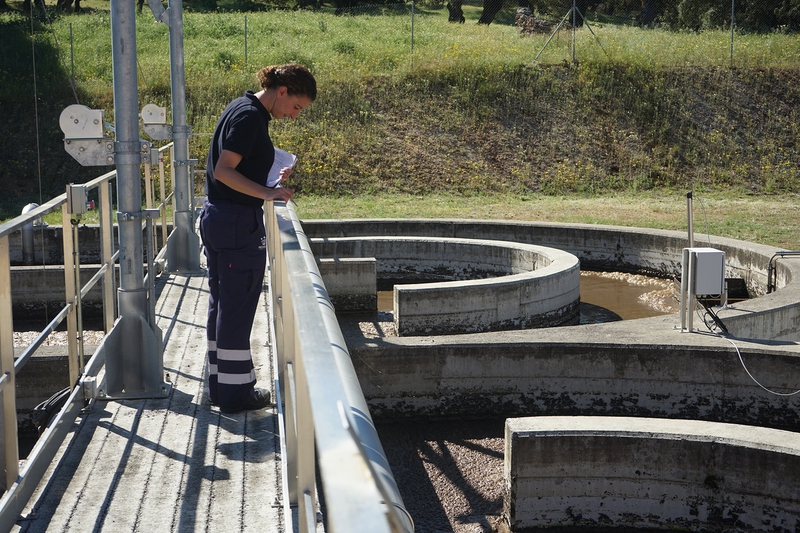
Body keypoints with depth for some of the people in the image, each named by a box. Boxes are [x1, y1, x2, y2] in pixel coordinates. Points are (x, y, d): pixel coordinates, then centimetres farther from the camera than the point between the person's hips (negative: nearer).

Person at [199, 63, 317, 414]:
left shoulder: (242, 108, 14)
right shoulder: (251, 116, -16)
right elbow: (224, 171, -23)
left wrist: (270, 180, 17)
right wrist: (266, 193, -31)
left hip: (215, 215, 10)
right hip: (238, 223, -10)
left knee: (222, 302, 16)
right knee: (238, 307, -1)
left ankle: (219, 384, 26)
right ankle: (236, 393, 8)